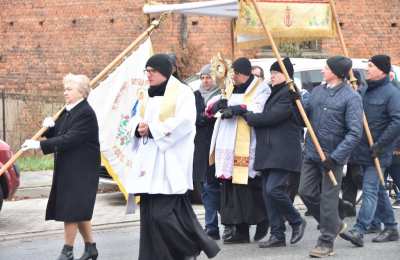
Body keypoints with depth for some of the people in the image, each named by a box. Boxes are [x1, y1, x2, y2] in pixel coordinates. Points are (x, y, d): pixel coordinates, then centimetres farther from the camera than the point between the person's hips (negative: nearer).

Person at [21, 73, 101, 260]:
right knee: (79, 210, 13)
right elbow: (59, 136, 17)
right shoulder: (68, 111, 12)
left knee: (71, 210, -5)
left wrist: (40, 145, -26)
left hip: (81, 171, -9)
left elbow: (69, 140, -25)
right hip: (67, 170, 9)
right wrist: (49, 127, -4)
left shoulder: (86, 114, -17)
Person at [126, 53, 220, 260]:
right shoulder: (147, 96, 19)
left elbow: (184, 121, -16)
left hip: (171, 162, -7)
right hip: (149, 163, 7)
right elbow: (135, 120, 16)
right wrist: (139, 128, -8)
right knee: (149, 214, 3)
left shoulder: (181, 93, -4)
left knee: (163, 214, -13)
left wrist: (152, 130, -16)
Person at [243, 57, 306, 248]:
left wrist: (247, 115, -7)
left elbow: (271, 117, -17)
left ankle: (297, 222, 2)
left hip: (283, 152, -9)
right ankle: (277, 235, 8)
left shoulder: (289, 94, -10)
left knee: (274, 189, -18)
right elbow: (266, 117, 24)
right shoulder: (274, 93, 22)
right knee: (268, 192, 5)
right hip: (268, 153, 10)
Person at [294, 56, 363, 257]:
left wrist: (335, 157, -22)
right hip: (311, 154, 7)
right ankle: (334, 225, 29)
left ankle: (326, 242, 10)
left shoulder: (351, 97, -12)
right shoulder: (318, 91, 9)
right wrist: (297, 101, -4)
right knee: (306, 192, 9)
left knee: (328, 199, -1)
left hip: (334, 157, -7)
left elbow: (355, 132, -17)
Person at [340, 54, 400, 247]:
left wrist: (380, 144, -21)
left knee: (370, 190, -13)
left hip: (378, 152, -8)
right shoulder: (363, 90, 12)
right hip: (363, 150, 8)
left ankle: (359, 231, -19)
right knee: (378, 190, 15)